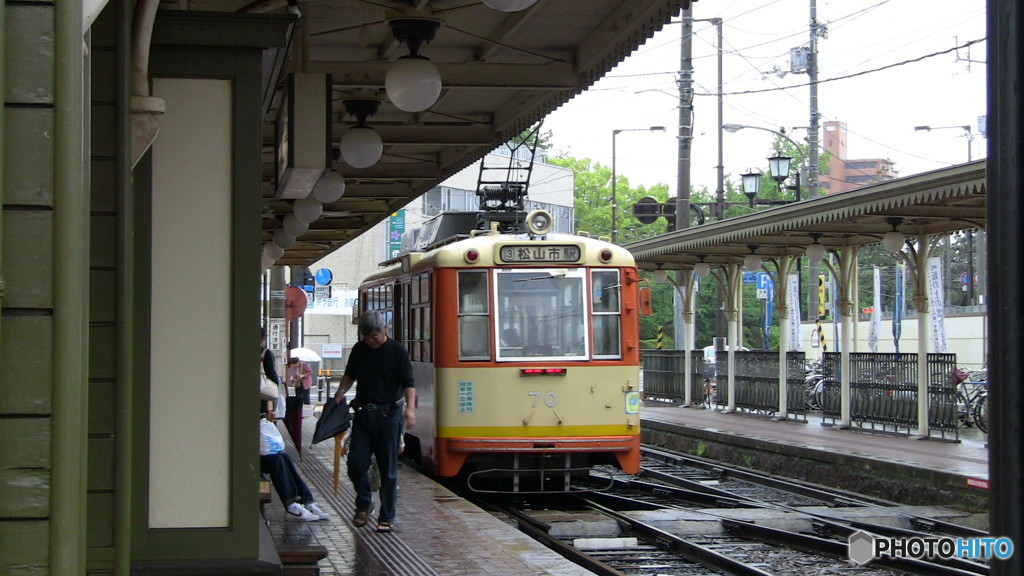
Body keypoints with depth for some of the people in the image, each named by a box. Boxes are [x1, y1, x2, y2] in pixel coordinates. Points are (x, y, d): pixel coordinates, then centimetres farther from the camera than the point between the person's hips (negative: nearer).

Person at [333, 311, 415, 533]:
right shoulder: (359, 350, 8)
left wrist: (410, 407, -23)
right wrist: (341, 392, 4)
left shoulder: (397, 352, -4)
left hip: (388, 414, -4)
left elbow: (408, 383, -8)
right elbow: (350, 375, 22)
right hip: (363, 413, 4)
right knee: (356, 463, -2)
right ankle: (363, 504, 21)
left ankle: (387, 517, 7)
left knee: (388, 469, 0)